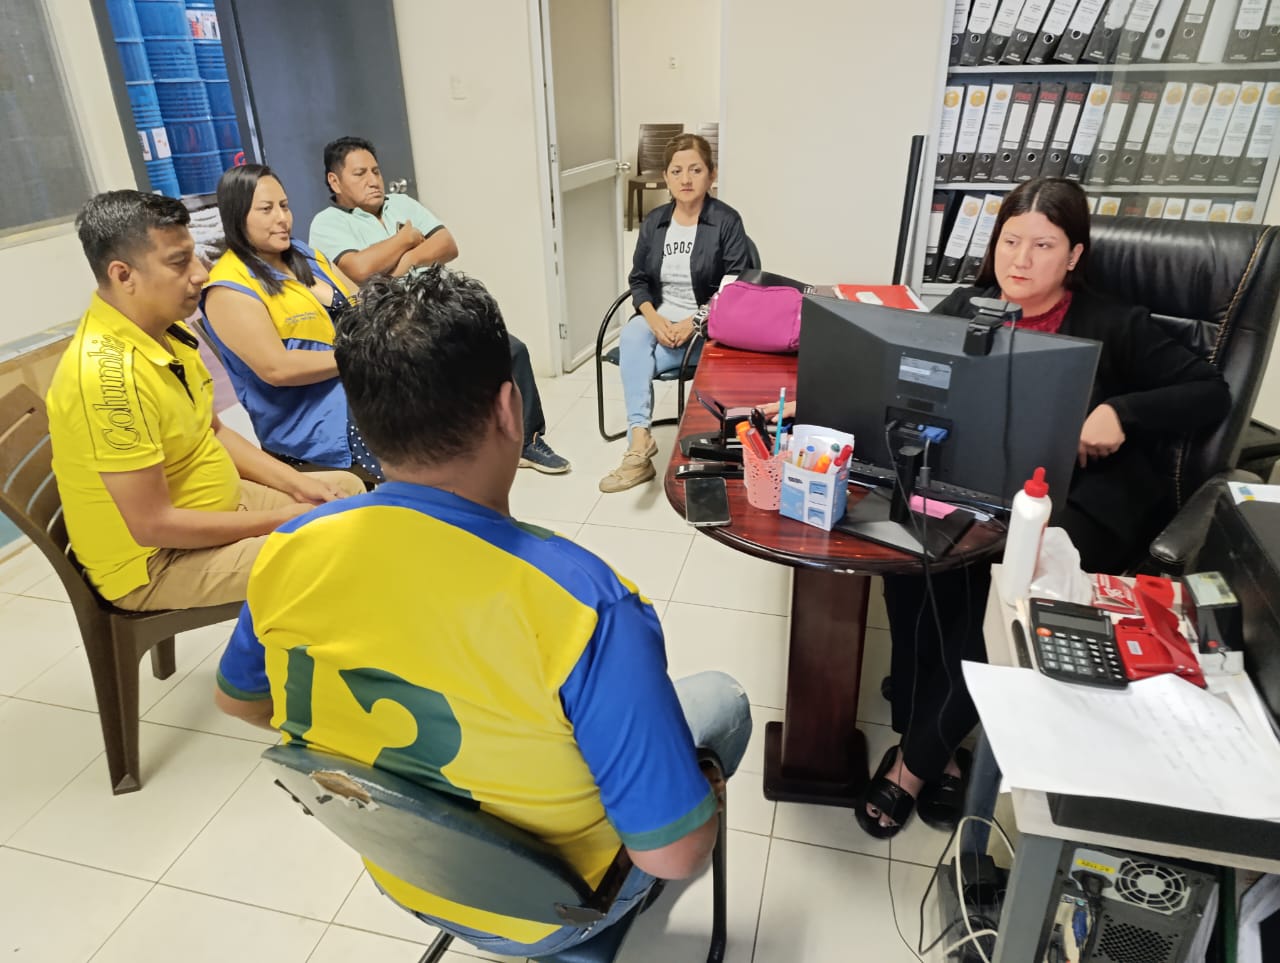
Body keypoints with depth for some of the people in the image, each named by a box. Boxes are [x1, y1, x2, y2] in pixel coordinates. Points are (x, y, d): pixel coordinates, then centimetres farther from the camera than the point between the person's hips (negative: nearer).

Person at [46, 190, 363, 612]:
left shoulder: (162, 330, -1)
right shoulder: (109, 372, -30)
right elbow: (153, 525, -28)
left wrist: (297, 485, 0)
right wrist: (283, 519, -19)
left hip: (213, 506, 9)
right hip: (155, 559, -9)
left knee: (348, 488, 14)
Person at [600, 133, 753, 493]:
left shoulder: (726, 221, -5)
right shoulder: (655, 221, 10)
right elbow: (638, 280, 10)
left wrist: (693, 323, -21)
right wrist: (655, 319, -10)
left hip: (708, 327, -4)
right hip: (658, 319, 4)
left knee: (635, 359, -26)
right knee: (631, 337, -30)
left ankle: (638, 444, -18)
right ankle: (640, 441, -38)